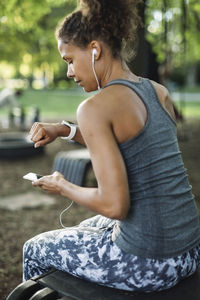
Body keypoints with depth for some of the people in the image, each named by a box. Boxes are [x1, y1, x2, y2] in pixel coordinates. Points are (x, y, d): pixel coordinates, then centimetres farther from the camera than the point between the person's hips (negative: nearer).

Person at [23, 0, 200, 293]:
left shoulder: (95, 108, -19)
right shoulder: (160, 93, 5)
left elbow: (114, 205, -23)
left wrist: (63, 187, -4)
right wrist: (64, 130, 11)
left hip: (147, 265, -7)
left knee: (34, 249, 19)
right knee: (85, 230, 35)